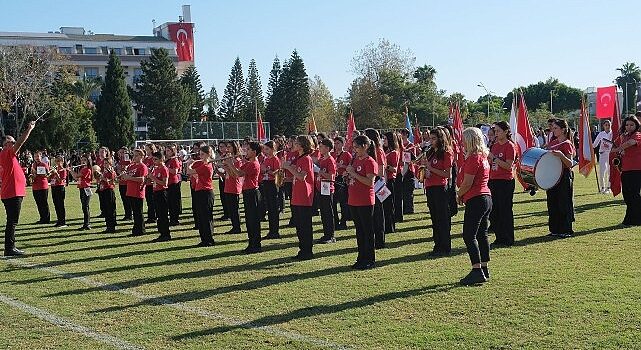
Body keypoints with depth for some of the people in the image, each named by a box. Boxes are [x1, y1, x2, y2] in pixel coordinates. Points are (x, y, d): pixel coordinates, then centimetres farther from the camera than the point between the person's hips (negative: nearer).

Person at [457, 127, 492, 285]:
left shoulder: (473, 158, -15)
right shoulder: (483, 156, 14)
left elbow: (467, 183, -19)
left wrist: (459, 195, -1)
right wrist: (463, 195, 12)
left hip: (475, 200, -10)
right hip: (486, 197, 10)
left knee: (469, 236, -8)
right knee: (482, 235, 14)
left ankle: (477, 271, -12)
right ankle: (484, 268, 19)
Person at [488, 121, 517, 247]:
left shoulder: (510, 146, -10)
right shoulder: (495, 145, 13)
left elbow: (508, 166, -18)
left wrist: (494, 158, -21)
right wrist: (489, 158, 0)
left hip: (505, 182, -8)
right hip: (493, 181, 8)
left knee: (505, 211, -2)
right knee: (494, 210, 10)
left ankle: (508, 240, 6)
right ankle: (499, 238, 20)